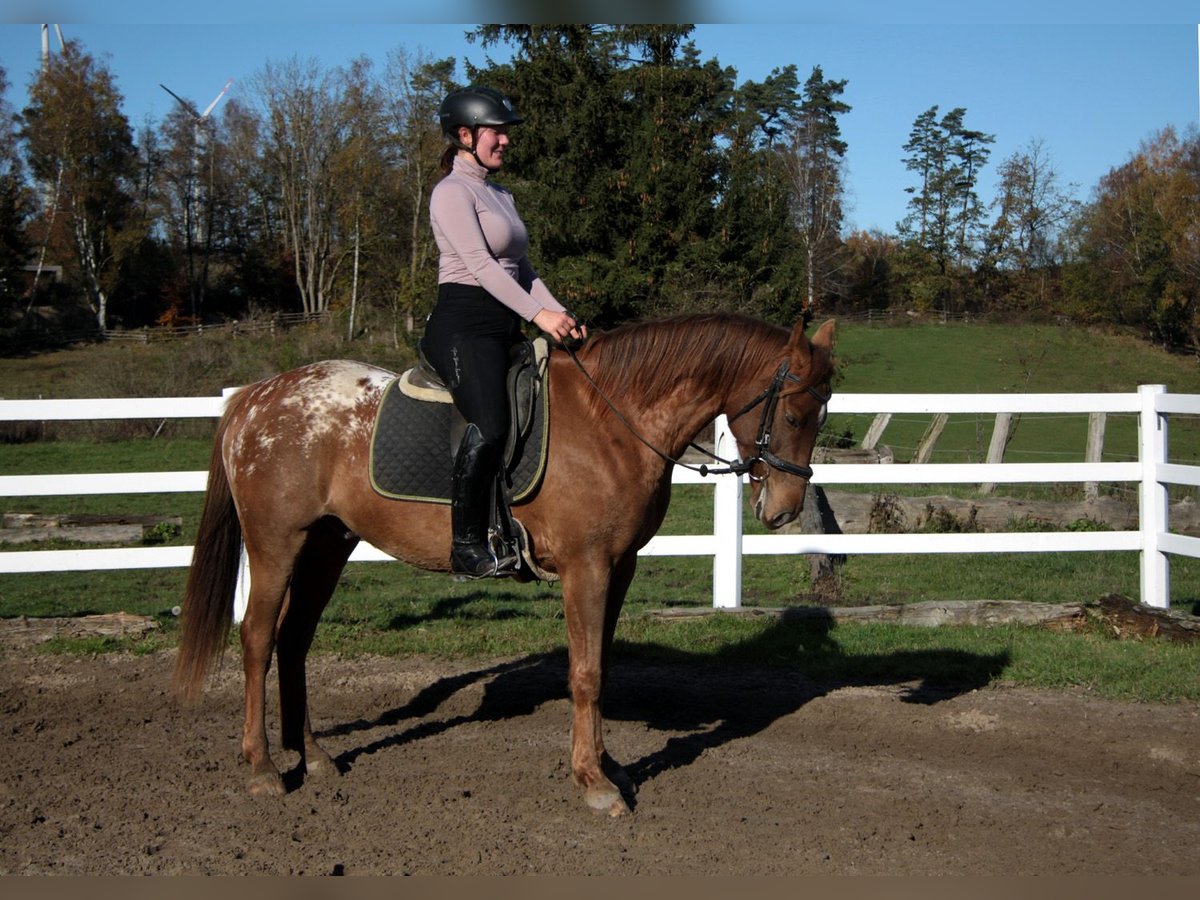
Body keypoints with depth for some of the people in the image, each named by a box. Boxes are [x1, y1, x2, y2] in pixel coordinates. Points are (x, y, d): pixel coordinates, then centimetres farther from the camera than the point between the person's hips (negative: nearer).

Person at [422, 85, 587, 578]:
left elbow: (522, 268, 19)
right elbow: (480, 264, -17)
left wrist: (561, 315, 3)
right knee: (490, 424, -28)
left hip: (504, 327, 10)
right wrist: (539, 314, -24)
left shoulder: (501, 195, 22)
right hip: (464, 323, -10)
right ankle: (467, 546, -22)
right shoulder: (453, 192, -5)